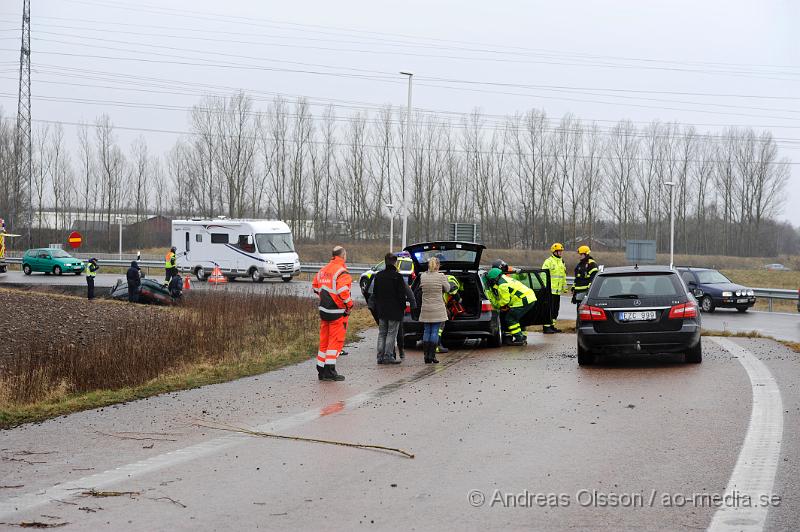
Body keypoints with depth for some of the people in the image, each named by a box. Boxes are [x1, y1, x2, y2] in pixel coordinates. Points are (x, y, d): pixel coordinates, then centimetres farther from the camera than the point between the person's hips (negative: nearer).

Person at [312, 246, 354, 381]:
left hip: (324, 309, 7)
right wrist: (349, 305, -12)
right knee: (336, 341, -2)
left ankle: (321, 370, 16)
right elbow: (343, 291, -26)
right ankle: (330, 371, -7)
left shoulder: (323, 270, 10)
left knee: (324, 340, 13)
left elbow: (315, 286, 20)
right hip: (337, 312, -7)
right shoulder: (342, 272, -16)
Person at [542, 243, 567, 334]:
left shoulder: (561, 262, 17)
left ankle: (552, 326, 20)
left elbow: (563, 276, 26)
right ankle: (546, 327, -9)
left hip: (557, 291, 8)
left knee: (555, 309, 12)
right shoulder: (548, 262, -10)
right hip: (550, 290, -8)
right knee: (549, 308, -9)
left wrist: (564, 287, 23)